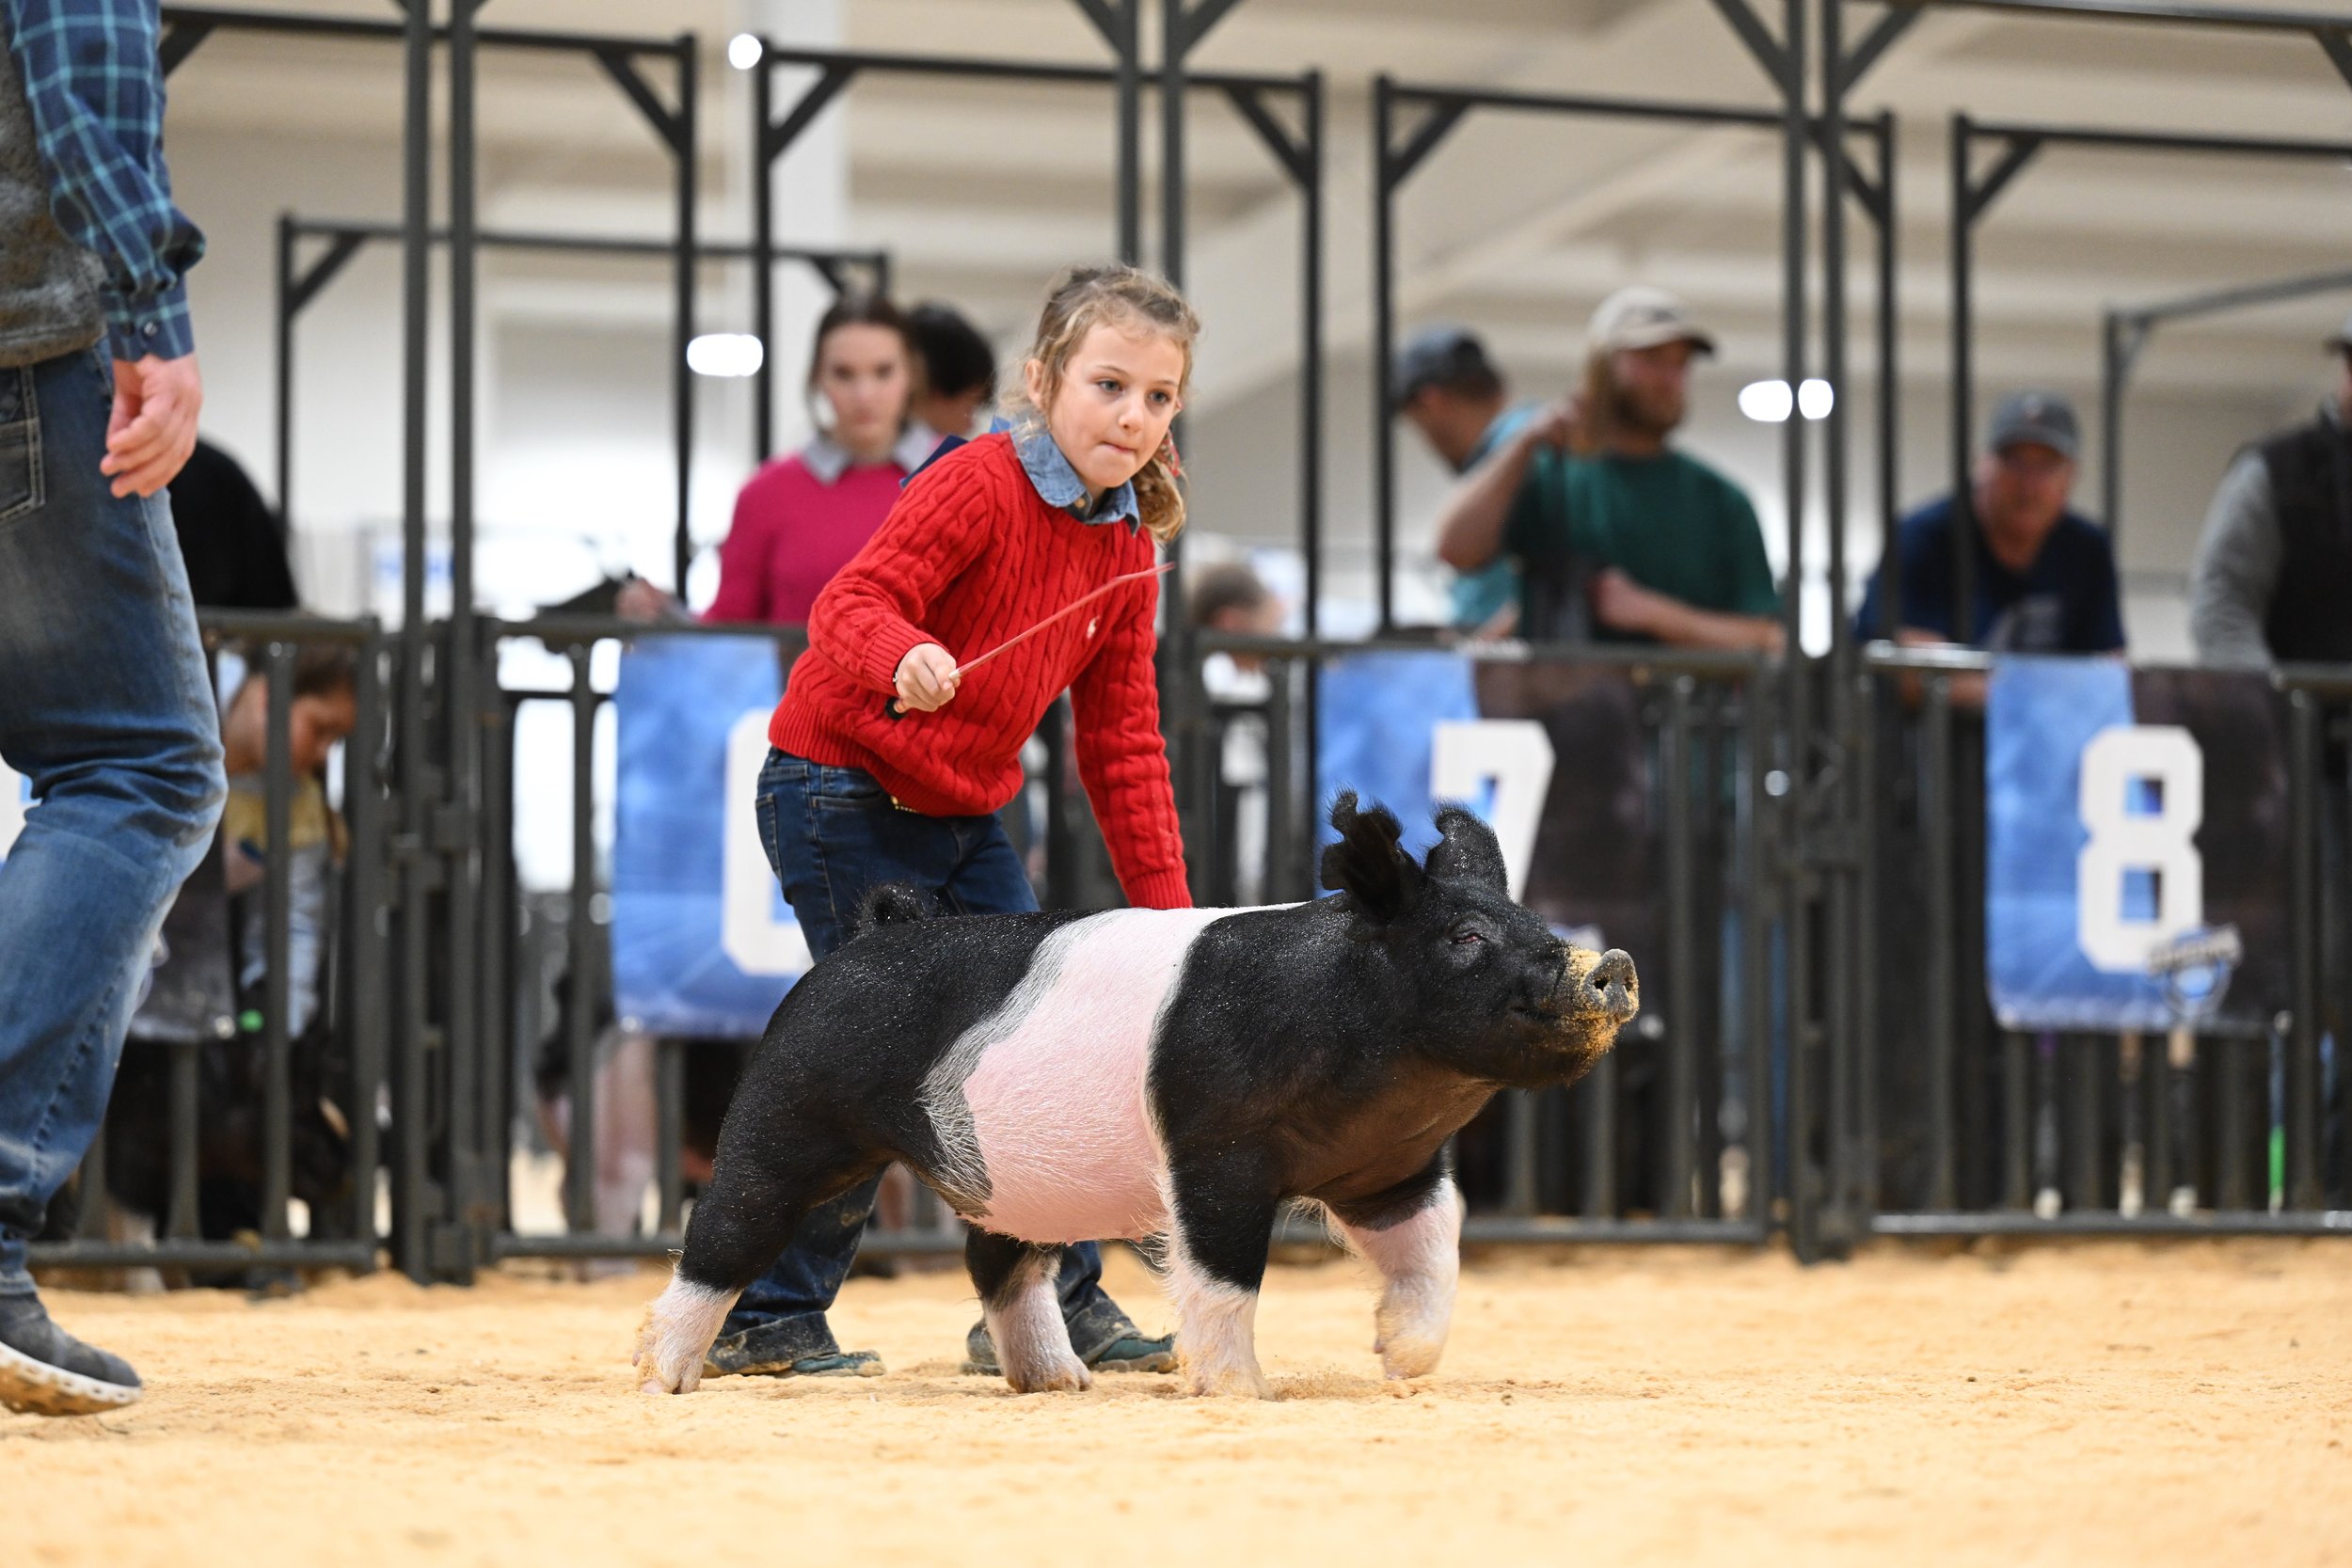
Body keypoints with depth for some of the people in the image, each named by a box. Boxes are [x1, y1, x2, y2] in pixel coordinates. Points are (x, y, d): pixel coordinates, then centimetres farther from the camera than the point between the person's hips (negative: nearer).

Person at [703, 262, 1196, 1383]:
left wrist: (1163, 902, 6)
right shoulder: (978, 486, -18)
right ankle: (765, 1319, -1)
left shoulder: (1127, 547, 5)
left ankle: (1050, 1302, 15)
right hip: (840, 793, -8)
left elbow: (1122, 741, 10)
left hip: (965, 813, 8)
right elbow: (850, 603, -27)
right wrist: (902, 656, -50)